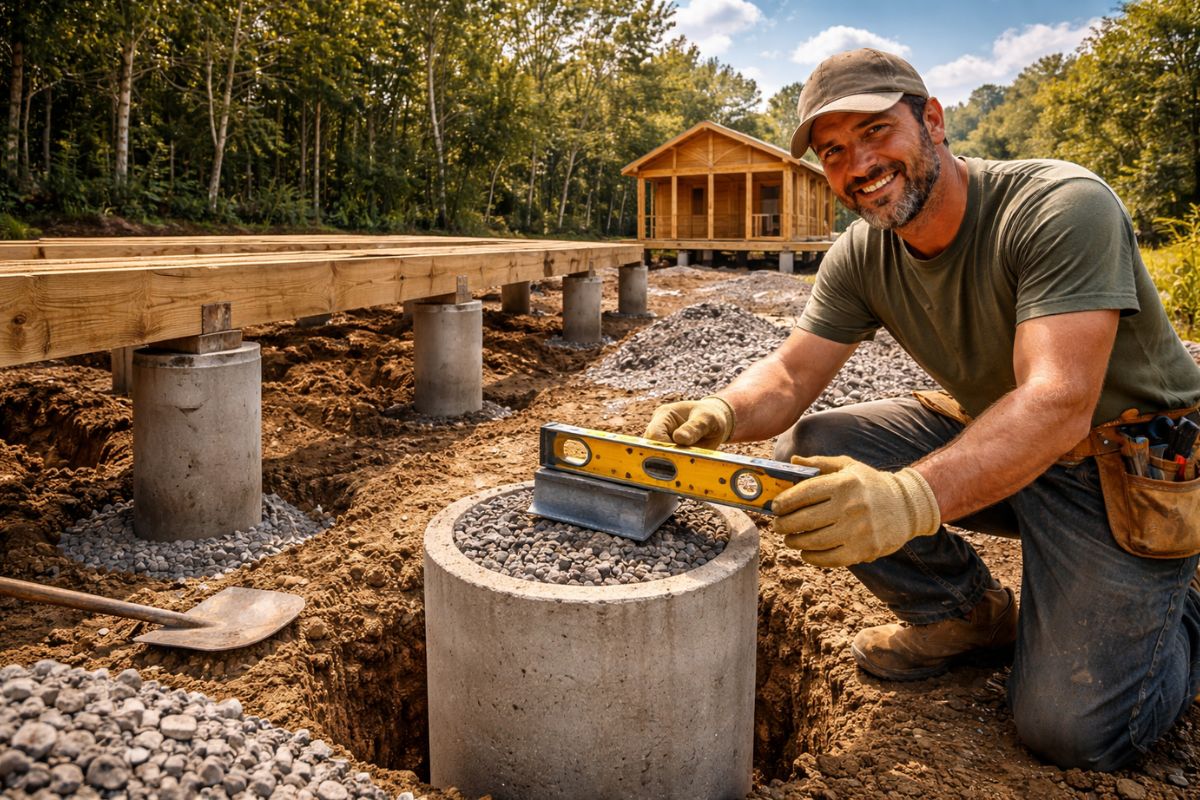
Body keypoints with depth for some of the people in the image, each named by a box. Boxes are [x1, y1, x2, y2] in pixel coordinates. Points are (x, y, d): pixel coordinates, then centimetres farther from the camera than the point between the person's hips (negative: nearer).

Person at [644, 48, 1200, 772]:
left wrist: (912, 497, -53)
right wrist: (721, 413, -34)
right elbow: (790, 377, -10)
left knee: (1072, 730, -15)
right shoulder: (862, 256, -6)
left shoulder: (1063, 206, -26)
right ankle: (967, 612, 8)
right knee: (807, 453, -12)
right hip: (986, 438, 6)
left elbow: (1058, 406, -37)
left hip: (1131, 466, -5)